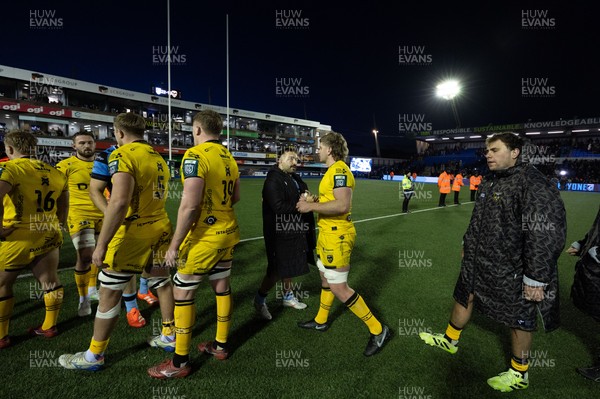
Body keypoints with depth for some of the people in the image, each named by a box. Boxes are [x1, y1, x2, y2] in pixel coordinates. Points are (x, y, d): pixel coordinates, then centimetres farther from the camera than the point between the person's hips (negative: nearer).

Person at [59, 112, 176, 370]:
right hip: (160, 229, 8)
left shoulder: (122, 155, -14)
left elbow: (120, 201, -25)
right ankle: (169, 336, 34)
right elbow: (159, 196, 11)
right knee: (161, 281, 19)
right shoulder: (159, 158, 9)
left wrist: (102, 244, -24)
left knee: (109, 292, 7)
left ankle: (94, 356, 22)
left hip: (133, 233, -7)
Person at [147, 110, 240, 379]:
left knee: (182, 292, 5)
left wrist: (174, 245, -16)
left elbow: (189, 206, -22)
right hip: (228, 233, 8)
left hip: (205, 236, -8)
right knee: (222, 287, 17)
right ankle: (221, 346, 33)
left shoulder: (195, 155, -16)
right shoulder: (229, 157, 8)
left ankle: (180, 362, 16)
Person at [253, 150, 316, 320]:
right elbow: (278, 206, -25)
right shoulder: (273, 180, -15)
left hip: (294, 231, 8)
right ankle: (259, 300, 19)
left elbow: (304, 196, 20)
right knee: (277, 270, -1)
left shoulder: (295, 179, 11)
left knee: (289, 267, 19)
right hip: (280, 234, -8)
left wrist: (309, 199, -4)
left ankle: (288, 296, 37)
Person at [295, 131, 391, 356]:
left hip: (336, 235, -10)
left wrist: (311, 206, -22)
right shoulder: (332, 171, 14)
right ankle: (320, 321, 40)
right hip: (327, 233, 10)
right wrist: (311, 202, 6)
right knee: (325, 278, 22)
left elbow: (343, 205, -29)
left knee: (338, 288, -5)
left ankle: (378, 330, 8)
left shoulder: (339, 170, -18)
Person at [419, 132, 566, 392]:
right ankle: (450, 340, 44)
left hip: (511, 271, -8)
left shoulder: (531, 183, -22)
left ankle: (519, 374, 31)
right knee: (463, 297, 21)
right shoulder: (492, 182, 7)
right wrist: (468, 244, 27)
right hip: (478, 263, 9)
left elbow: (546, 235, -26)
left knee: (519, 320, 10)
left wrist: (536, 278, -25)